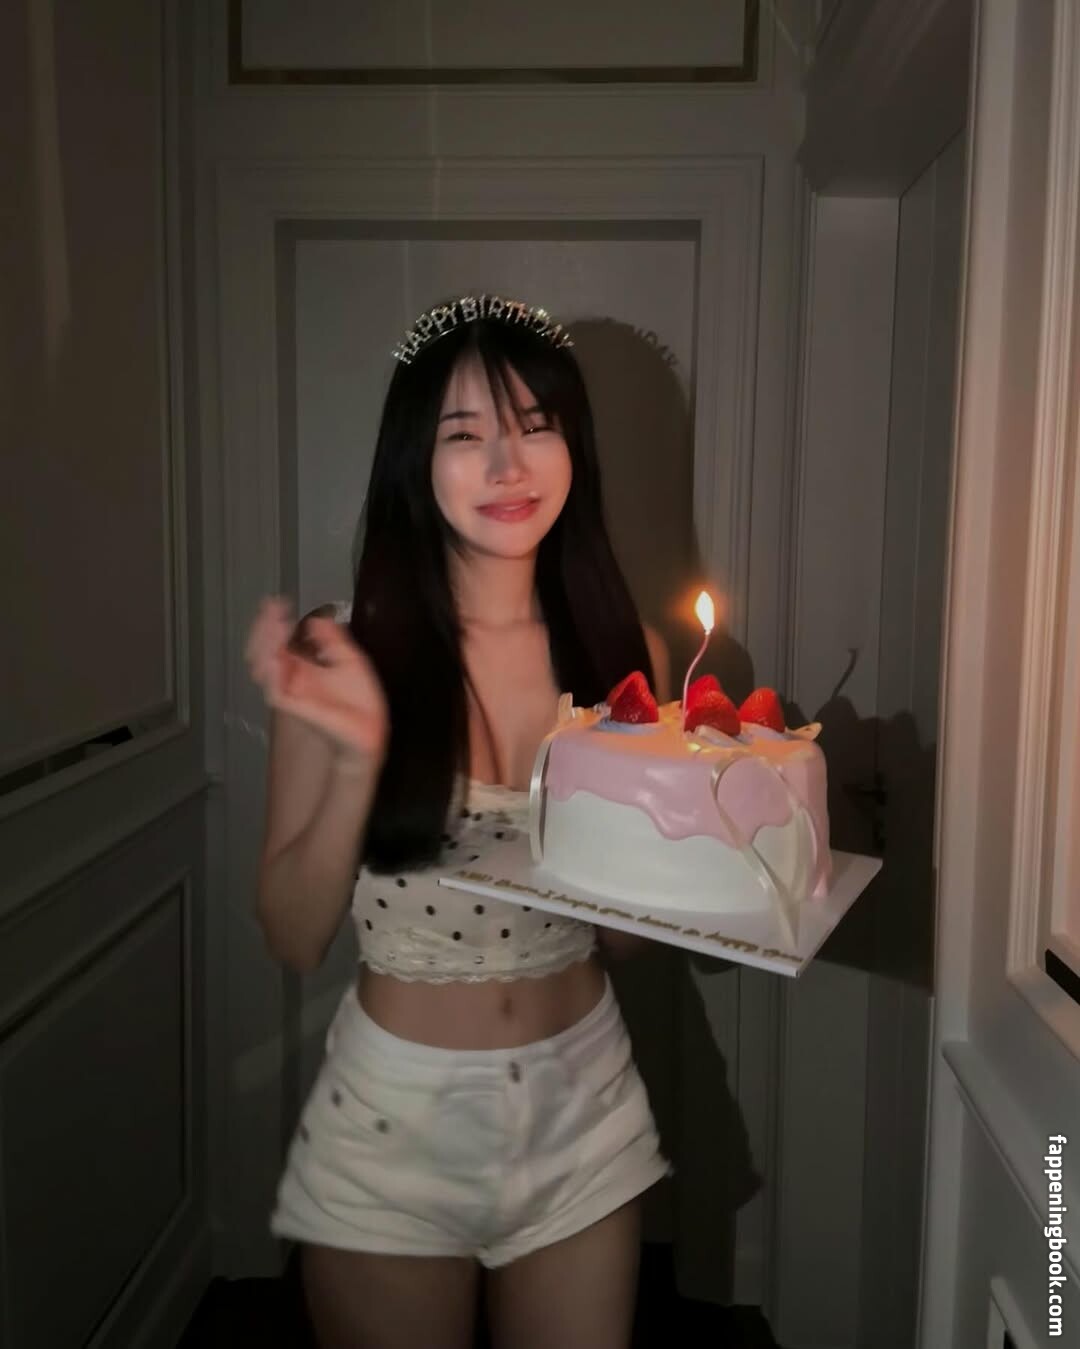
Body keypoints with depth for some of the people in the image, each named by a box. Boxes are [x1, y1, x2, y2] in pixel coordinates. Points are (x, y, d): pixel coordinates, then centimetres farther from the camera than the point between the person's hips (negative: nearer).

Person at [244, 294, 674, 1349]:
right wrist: (357, 751, -24)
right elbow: (294, 937, -11)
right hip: (394, 1116, -2)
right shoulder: (340, 653, -14)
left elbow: (622, 935, 3)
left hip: (581, 1105, 3)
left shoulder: (622, 648, -5)